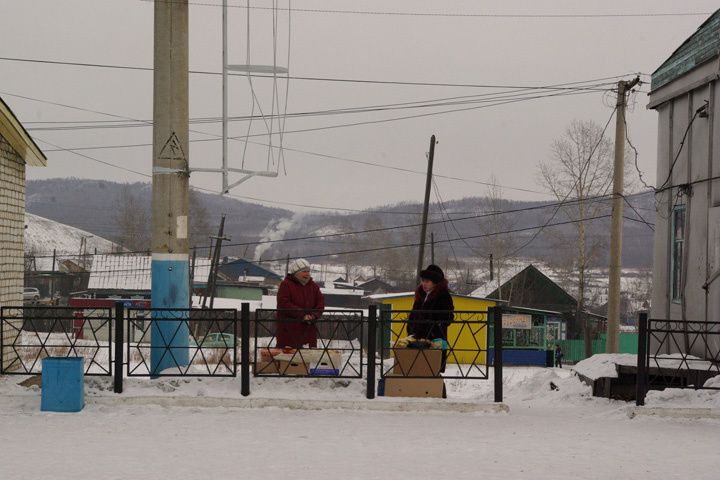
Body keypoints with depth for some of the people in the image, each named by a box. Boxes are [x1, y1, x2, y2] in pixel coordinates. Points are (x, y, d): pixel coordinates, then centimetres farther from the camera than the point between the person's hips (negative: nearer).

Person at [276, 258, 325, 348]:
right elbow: (284, 304, -15)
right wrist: (302, 315, -19)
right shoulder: (286, 285, -5)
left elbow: (320, 302, 9)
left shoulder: (313, 286, 14)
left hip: (308, 329, 6)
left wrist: (314, 315, -12)